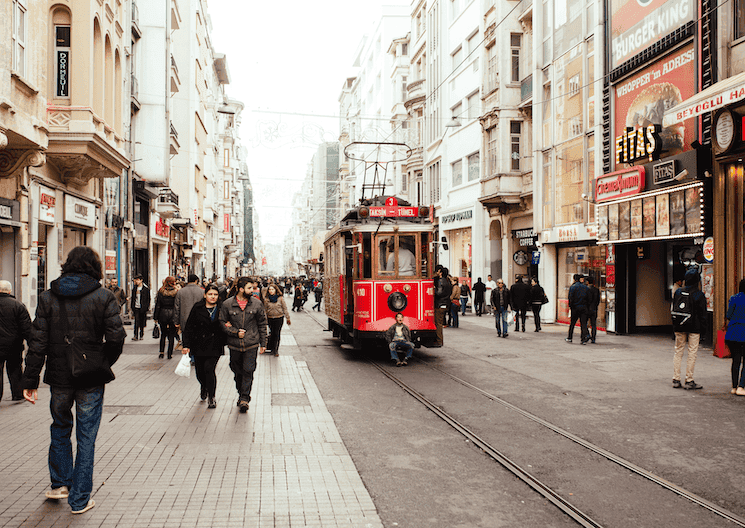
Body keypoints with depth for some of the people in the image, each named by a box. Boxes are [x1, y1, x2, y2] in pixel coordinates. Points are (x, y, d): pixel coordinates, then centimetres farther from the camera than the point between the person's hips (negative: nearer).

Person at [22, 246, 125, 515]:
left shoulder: (48, 297, 0)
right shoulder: (104, 297, -7)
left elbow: (38, 342, -3)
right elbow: (116, 337, -12)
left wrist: (30, 380, 0)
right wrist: (104, 365, 5)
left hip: (59, 377, 2)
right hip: (91, 380, -2)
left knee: (60, 429, 25)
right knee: (86, 437, 7)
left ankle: (60, 483, 33)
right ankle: (80, 499, 14)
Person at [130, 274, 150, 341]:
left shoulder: (146, 289, -2)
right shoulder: (134, 288, 11)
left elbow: (148, 299, 0)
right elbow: (133, 298, 16)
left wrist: (147, 307, -7)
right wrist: (132, 306, 10)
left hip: (143, 308, -2)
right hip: (136, 308, 2)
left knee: (142, 323, 4)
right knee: (136, 322, -6)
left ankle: (141, 335, 15)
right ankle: (136, 336, -8)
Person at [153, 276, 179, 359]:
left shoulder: (161, 292, -2)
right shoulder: (177, 292, -7)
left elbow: (158, 305, 0)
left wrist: (155, 317, 6)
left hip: (163, 314, 2)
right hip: (173, 315, -2)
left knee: (163, 334, 17)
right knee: (171, 335, 6)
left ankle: (161, 352, 13)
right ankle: (170, 354, 8)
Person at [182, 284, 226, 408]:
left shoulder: (221, 309, 0)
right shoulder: (197, 308, 0)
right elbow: (189, 327, 2)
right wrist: (186, 345, -4)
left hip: (215, 346, -2)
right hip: (199, 345, 2)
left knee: (209, 368, -17)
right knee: (200, 372, 9)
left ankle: (211, 398, -2)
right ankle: (204, 387, 45)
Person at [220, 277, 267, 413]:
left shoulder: (257, 304, 0)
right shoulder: (227, 304, -2)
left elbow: (262, 324, 6)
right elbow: (222, 323, 2)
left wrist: (263, 343, 5)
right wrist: (235, 332, -11)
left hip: (251, 344, -1)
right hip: (234, 345, 1)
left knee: (248, 371, -8)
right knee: (238, 371, 12)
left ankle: (245, 398, -1)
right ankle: (241, 394, 30)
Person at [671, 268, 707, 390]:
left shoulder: (678, 292, 2)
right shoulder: (699, 294, -9)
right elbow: (702, 314, -5)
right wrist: (702, 330, 3)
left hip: (679, 327, 4)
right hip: (694, 328, -4)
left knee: (678, 352, 10)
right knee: (692, 353, 2)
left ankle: (676, 380, 11)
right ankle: (689, 381, 3)